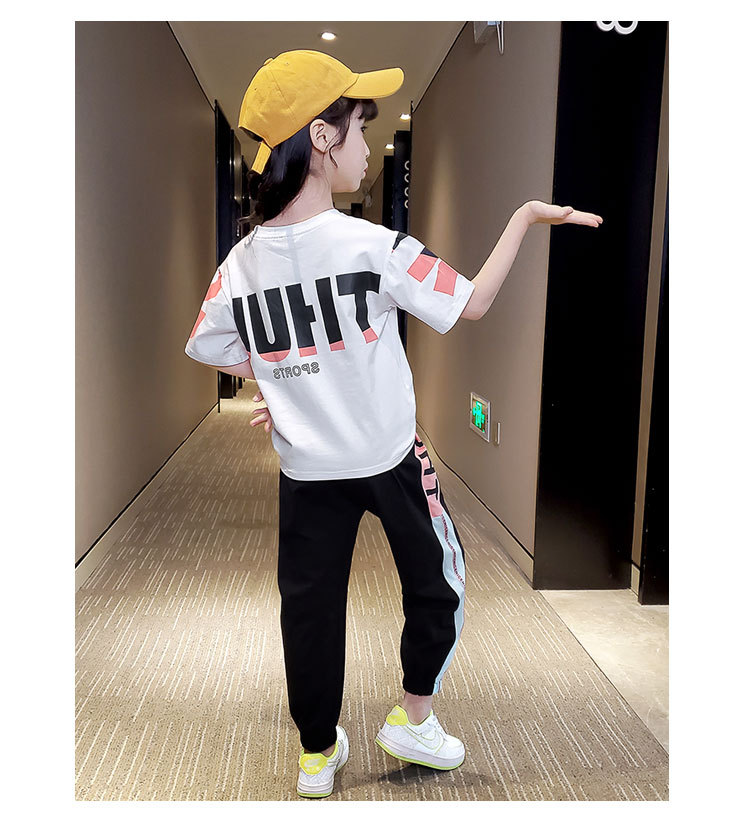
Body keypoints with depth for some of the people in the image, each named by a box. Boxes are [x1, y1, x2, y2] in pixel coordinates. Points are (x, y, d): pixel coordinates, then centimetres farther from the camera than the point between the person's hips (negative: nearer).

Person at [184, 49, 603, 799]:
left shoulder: (241, 262, -6)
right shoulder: (370, 246, -18)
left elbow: (208, 350, 5)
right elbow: (472, 304, -11)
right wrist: (524, 219, -2)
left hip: (305, 468, 4)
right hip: (389, 457, -3)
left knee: (311, 604, 16)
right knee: (435, 576, 21)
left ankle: (317, 753, 33)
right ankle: (413, 717, 33)